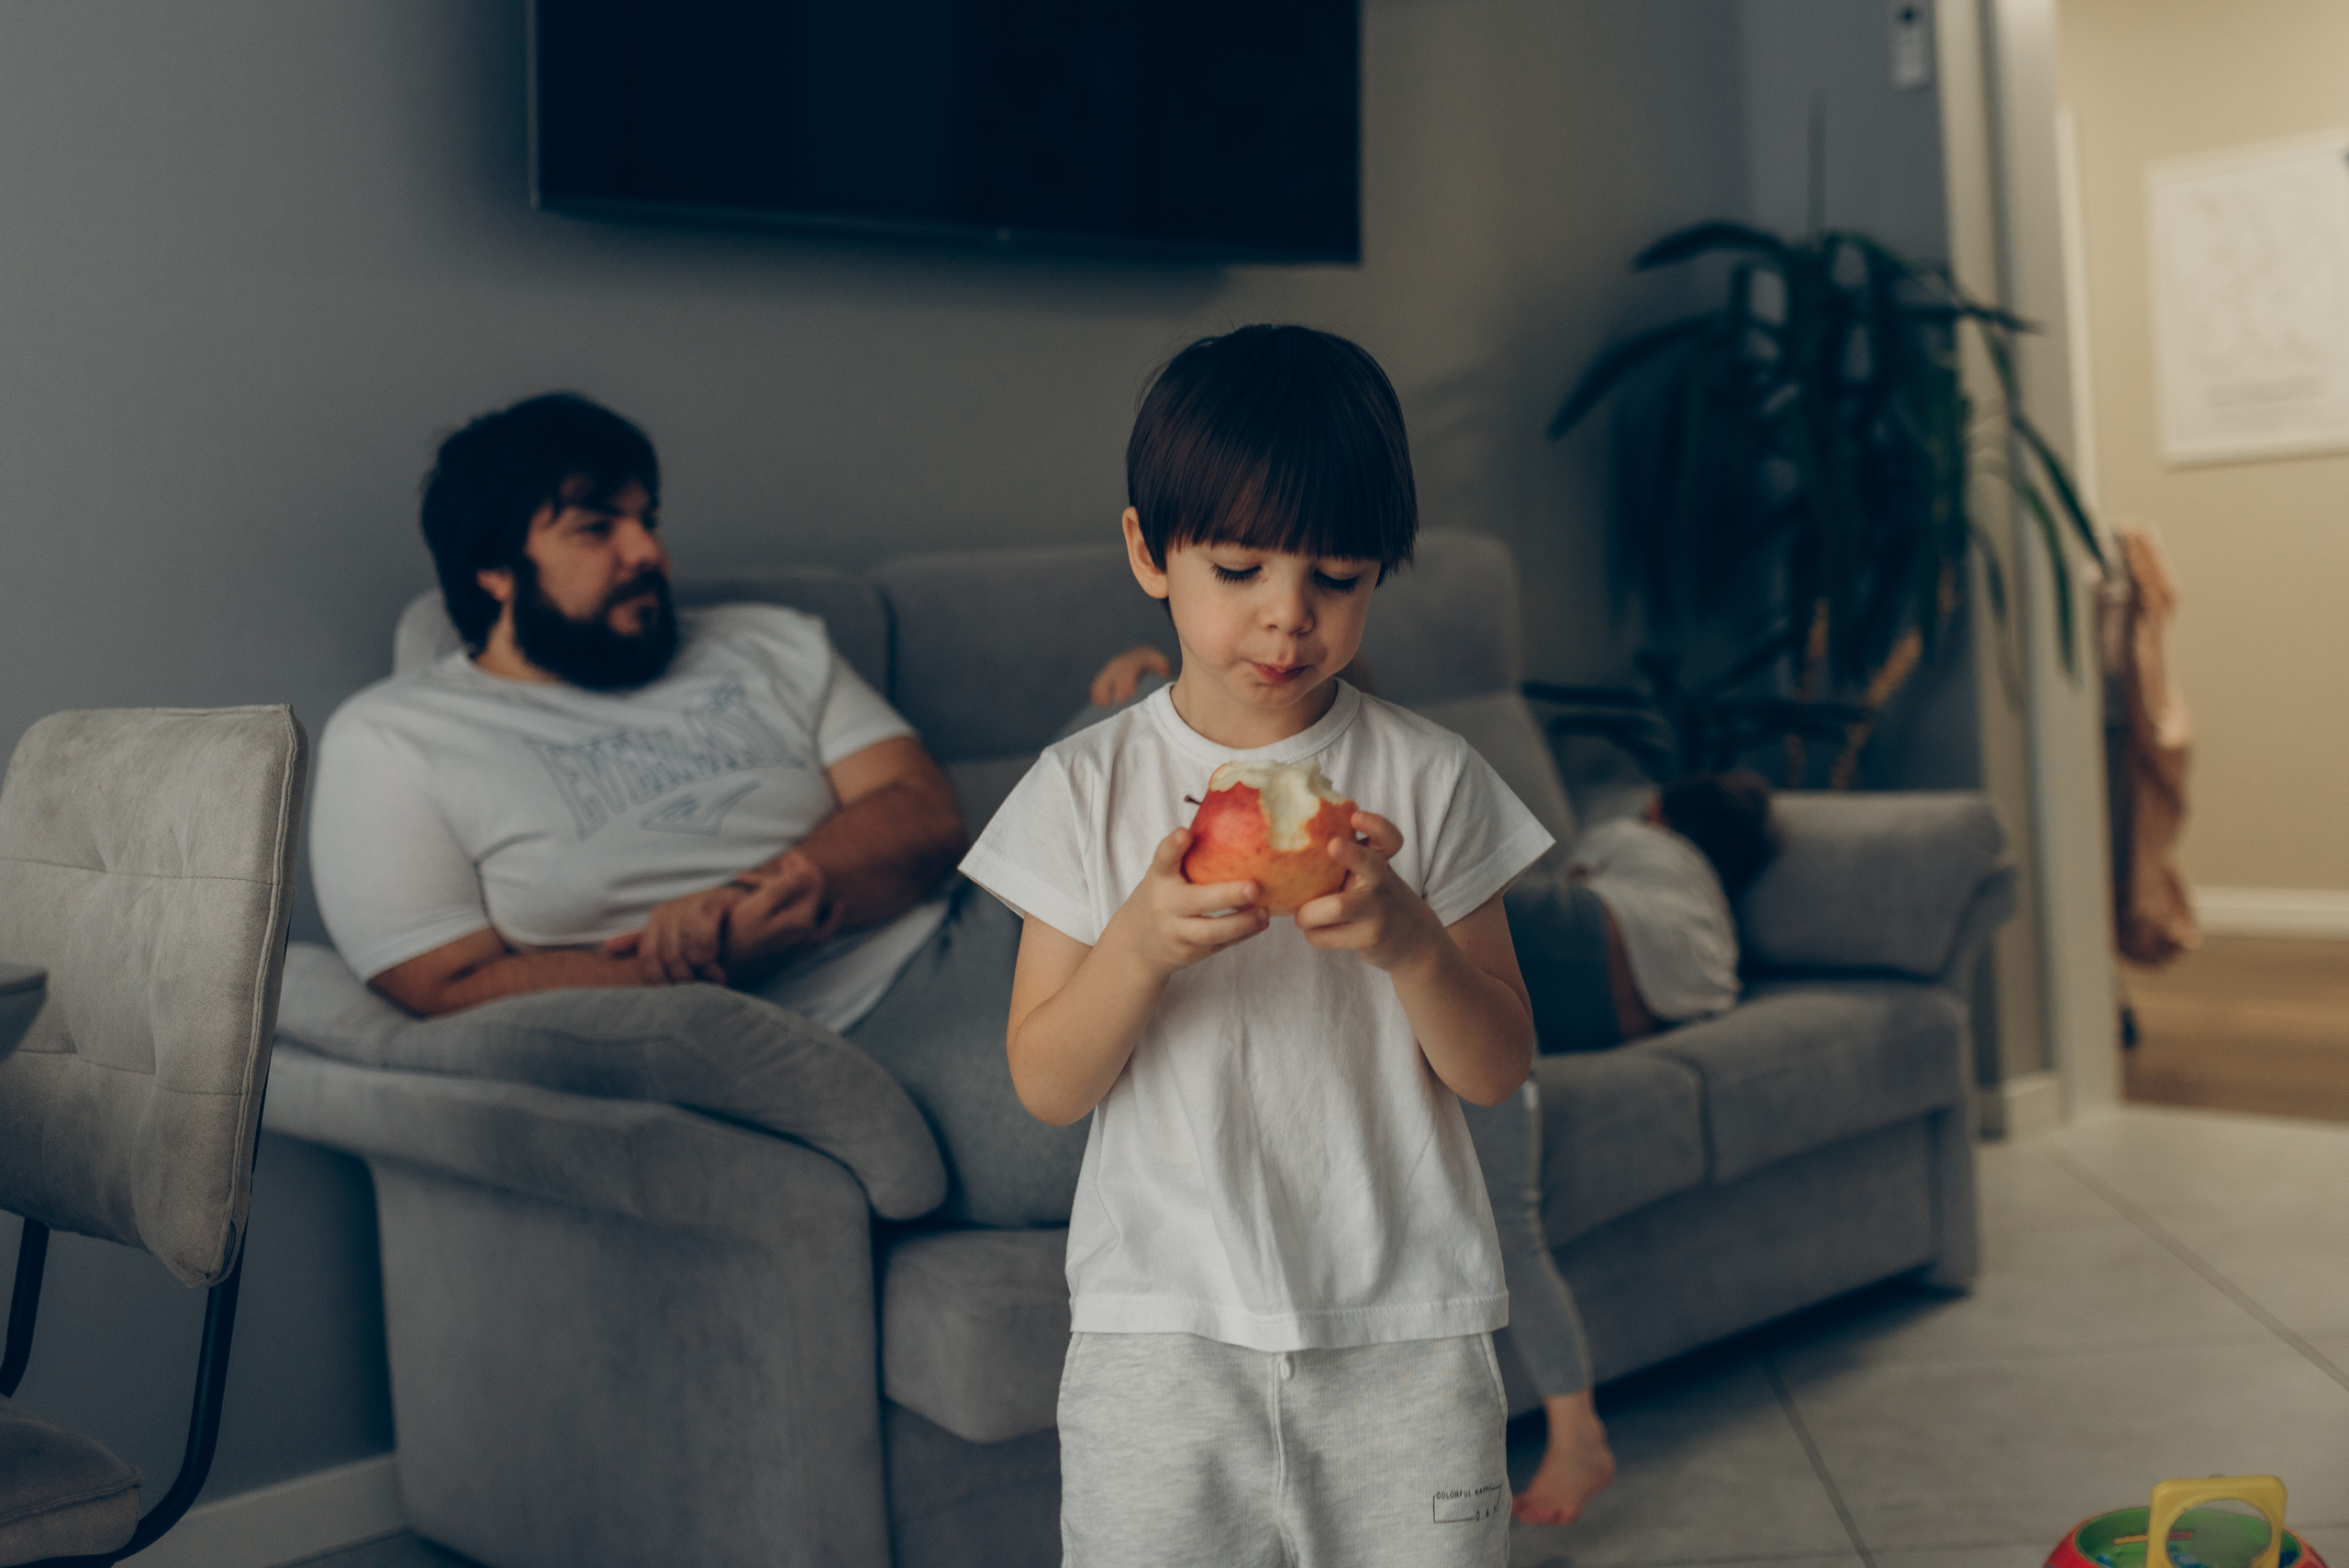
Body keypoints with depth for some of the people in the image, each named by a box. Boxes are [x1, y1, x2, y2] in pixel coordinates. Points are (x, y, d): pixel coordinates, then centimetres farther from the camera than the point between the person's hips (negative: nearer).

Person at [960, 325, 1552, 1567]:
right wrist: (1140, 942, -22)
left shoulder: (1429, 780, -1)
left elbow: (1498, 1071, -1)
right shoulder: (1087, 788, -2)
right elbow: (1046, 1085, -4)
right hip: (1159, 1334, 0)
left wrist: (1409, 941, -19)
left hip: (1403, 1331, 1)